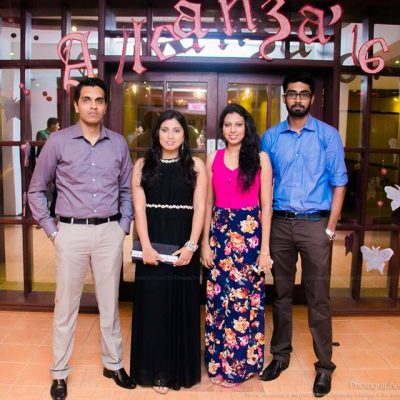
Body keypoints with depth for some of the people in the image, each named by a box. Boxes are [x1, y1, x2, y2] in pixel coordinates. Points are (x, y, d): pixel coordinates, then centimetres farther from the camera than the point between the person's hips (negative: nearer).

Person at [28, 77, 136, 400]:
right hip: (72, 232, -2)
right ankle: (60, 373, 26)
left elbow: (127, 189, 13)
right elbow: (36, 190, 5)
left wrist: (124, 226, 6)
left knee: (110, 302, 12)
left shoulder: (119, 143, 5)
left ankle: (113, 364, 30)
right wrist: (51, 230, 0)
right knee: (66, 305, 8)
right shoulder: (58, 142, -2)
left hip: (110, 232, 2)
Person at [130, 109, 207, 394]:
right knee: (153, 305, 6)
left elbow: (200, 208, -3)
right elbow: (139, 207, -1)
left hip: (184, 245, 0)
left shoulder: (196, 165, 4)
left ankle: (181, 369, 23)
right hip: (152, 245, 1)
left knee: (182, 305, 7)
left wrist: (191, 245, -13)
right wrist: (146, 245, -12)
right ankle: (157, 370, 20)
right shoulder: (143, 165, 6)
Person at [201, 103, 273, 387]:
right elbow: (207, 204, 9)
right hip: (219, 232, 3)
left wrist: (265, 249, -7)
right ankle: (218, 362, 26)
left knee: (245, 299, 4)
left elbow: (266, 206, -3)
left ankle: (239, 366, 22)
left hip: (249, 232, -2)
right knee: (218, 298, 8)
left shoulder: (260, 158, -1)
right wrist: (205, 242, 4)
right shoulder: (213, 158, 7)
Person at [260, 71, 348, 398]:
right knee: (281, 293, 13)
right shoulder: (271, 137, 7)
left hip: (314, 224, -2)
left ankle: (324, 365, 17)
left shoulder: (328, 135, 1)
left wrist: (330, 227, -6)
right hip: (279, 223, 2)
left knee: (318, 298, 3)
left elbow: (339, 183, 0)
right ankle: (281, 354, 28)